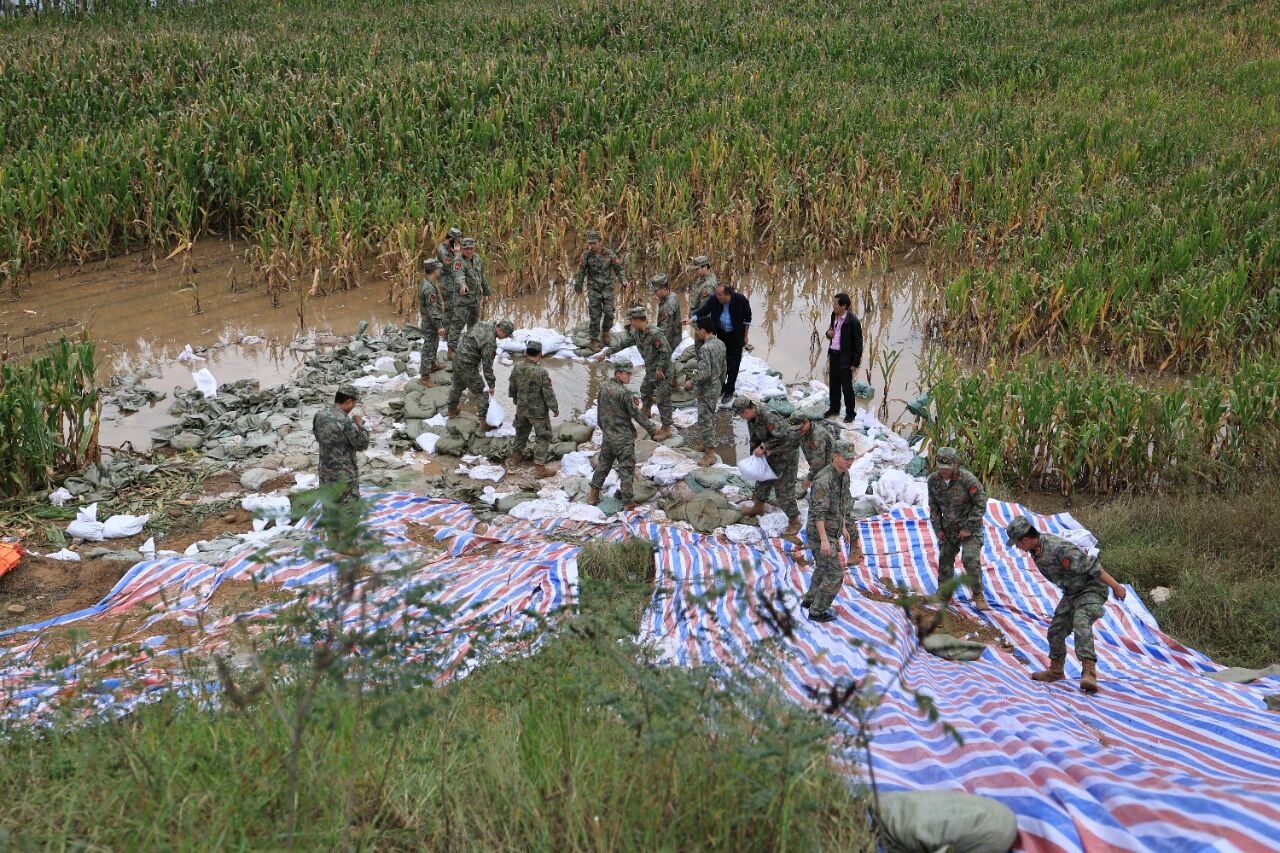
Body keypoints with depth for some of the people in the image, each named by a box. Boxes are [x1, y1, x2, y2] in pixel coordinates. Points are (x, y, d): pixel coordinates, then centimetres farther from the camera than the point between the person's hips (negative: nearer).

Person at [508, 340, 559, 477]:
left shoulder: (517, 368, -8)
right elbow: (548, 394, -20)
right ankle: (540, 467, 6)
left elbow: (511, 389, 5)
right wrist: (555, 408, -5)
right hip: (538, 411, -6)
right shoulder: (542, 372, -26)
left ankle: (517, 456, 43)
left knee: (522, 431, 27)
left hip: (521, 409, 6)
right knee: (544, 437, 7)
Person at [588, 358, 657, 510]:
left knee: (603, 464, 21)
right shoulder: (624, 392, -21)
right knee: (626, 469, 2)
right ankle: (628, 502, 7)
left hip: (607, 436, 7)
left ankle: (594, 494, 29)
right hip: (623, 438, -7)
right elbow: (636, 414, -17)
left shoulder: (603, 387, 0)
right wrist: (651, 428, -8)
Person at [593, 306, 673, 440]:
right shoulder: (636, 333, 2)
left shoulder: (654, 334, -28)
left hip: (662, 372, -10)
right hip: (650, 369, 10)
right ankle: (646, 410, 57)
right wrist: (605, 353, 9)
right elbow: (623, 343, 11)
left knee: (663, 399, -4)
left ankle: (666, 429, 3)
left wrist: (660, 369, -22)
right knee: (645, 390, 30)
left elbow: (666, 351, -28)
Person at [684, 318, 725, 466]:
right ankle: (703, 442, 37)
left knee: (706, 420, 0)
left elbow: (704, 373, -30)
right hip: (716, 387, 9)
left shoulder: (705, 349, -26)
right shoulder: (720, 344, 3)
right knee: (708, 417, 22)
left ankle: (710, 454, 7)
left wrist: (691, 382, -16)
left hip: (707, 390, -9)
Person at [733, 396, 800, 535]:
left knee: (784, 489, -7)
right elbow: (754, 439, 10)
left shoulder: (769, 417, -31)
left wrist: (763, 448, -30)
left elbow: (782, 437, -35)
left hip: (787, 454, -9)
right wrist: (754, 453, -3)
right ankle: (758, 507, 48)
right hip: (772, 454, 9)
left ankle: (795, 522, 5)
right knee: (763, 481, 24)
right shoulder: (751, 419, -2)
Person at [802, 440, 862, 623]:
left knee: (824, 568, 26)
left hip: (830, 531, 9)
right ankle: (817, 611, 15)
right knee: (835, 575, 0)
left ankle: (810, 600, 45)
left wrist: (843, 527, 22)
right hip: (819, 534, -9)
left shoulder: (843, 474, 1)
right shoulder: (823, 480, -29)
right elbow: (818, 512, -30)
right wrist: (824, 540, -34)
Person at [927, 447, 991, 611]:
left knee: (970, 559, -16)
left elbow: (980, 504, -16)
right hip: (948, 528, 5)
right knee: (945, 559, 7)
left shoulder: (968, 479, -23)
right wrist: (938, 528, 2)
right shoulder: (933, 480, -7)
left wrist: (969, 528, -17)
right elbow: (933, 506, 7)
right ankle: (944, 593, 22)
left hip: (969, 526, -5)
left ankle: (978, 595, -2)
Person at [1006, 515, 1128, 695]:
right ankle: (1056, 671, 28)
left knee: (1081, 625, -30)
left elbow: (1092, 567, -30)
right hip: (1072, 592, 9)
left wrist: (1116, 587, -25)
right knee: (1056, 630, 10)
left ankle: (1089, 672, -37)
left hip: (1091, 589, -9)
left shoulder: (1059, 549, -34)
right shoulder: (1036, 547, -5)